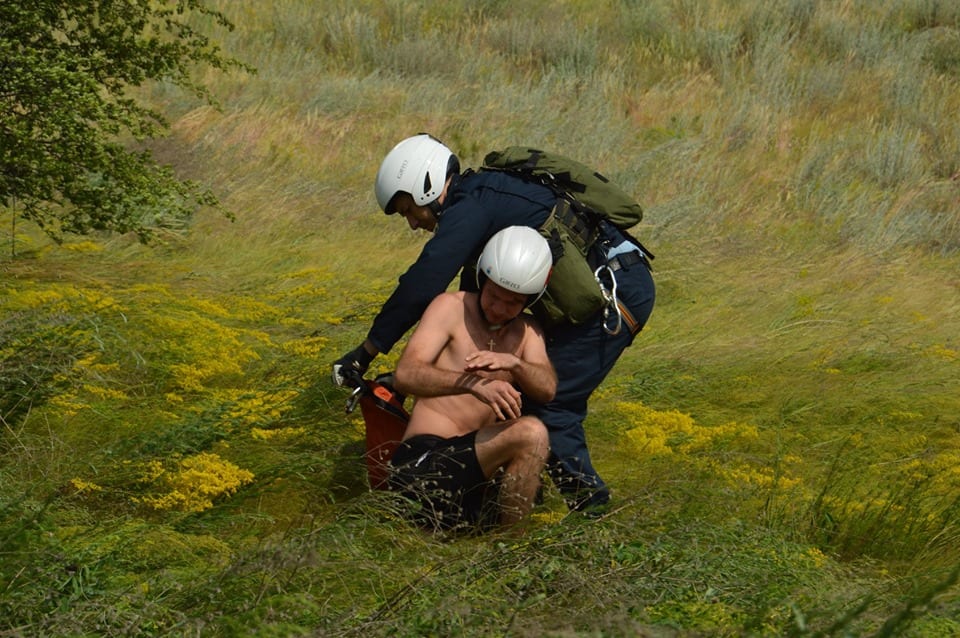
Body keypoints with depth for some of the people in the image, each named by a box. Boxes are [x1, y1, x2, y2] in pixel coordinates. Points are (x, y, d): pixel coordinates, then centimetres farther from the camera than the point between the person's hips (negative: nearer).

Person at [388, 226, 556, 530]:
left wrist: (513, 363, -26)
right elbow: (405, 374, -17)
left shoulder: (527, 331, 16)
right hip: (424, 457, -7)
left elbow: (547, 388, -4)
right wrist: (472, 383, -34)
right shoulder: (451, 308, -2)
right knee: (531, 433, -27)